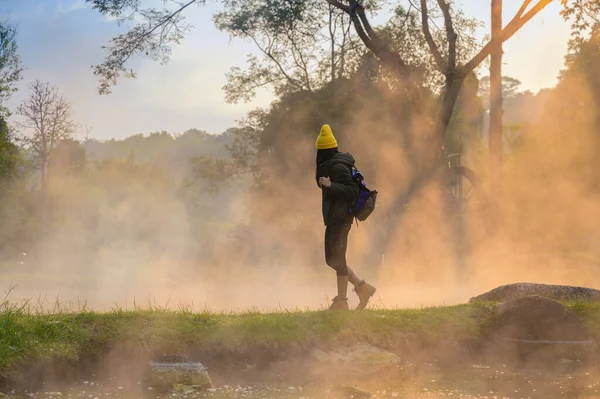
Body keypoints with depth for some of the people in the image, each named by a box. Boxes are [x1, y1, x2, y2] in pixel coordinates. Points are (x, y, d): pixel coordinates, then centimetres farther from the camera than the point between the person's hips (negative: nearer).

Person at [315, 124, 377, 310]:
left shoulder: (338, 166, -16)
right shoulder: (331, 164, 15)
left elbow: (353, 190, -22)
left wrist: (330, 185, -29)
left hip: (339, 217, -10)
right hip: (335, 217, 10)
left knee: (336, 258, -6)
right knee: (333, 259, 12)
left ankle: (341, 300, -1)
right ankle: (362, 287, 16)